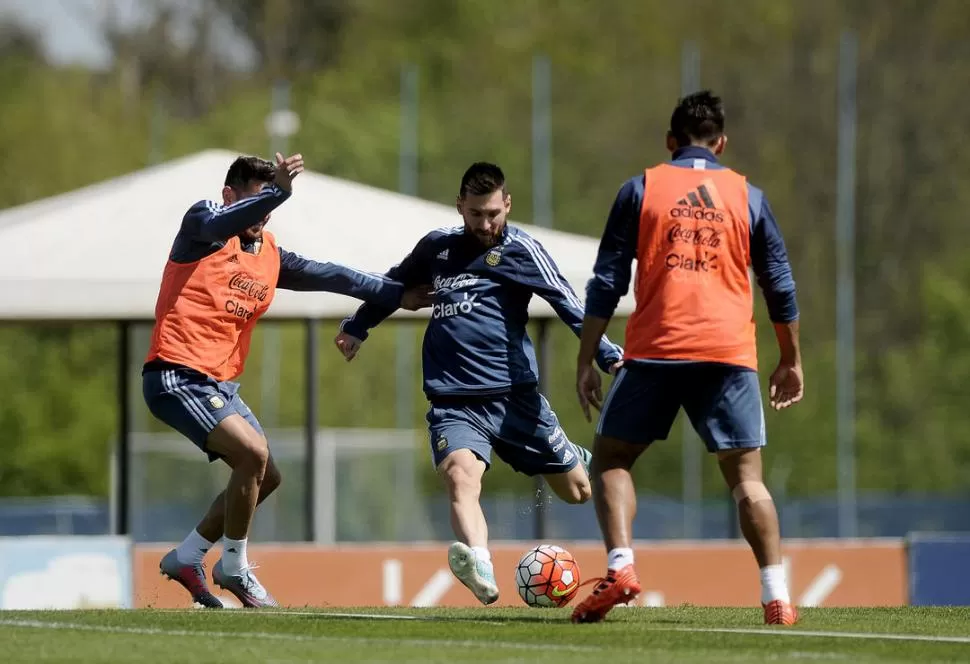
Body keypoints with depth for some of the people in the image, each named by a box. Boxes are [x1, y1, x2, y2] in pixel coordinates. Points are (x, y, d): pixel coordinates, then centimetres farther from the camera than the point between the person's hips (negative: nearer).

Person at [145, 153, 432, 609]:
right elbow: (222, 223, -30)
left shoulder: (269, 255, 15)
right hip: (178, 377, -9)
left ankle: (185, 558, 25)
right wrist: (278, 192, -44)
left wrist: (395, 294, 21)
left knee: (266, 477, 12)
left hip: (219, 383, 9)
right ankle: (233, 570, -6)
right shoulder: (202, 225, -6)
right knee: (253, 452, -22)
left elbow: (327, 276, 22)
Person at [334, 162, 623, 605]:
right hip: (453, 403, 2)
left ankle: (582, 463, 47)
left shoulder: (520, 249, -1)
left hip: (514, 397, -2)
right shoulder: (436, 248, 13)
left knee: (579, 490, 8)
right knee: (460, 472, -30)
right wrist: (356, 328, 38)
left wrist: (610, 357, -22)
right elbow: (393, 286, 32)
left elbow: (570, 306, -11)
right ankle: (480, 569, -53)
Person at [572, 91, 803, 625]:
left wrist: (585, 361, 7)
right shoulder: (746, 196, 11)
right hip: (729, 354, 1)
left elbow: (607, 282, 4)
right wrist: (791, 361, 23)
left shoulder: (641, 190, 6)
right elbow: (779, 285, 13)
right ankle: (776, 597, -7)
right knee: (746, 476, 4)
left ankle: (620, 566, -8)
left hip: (654, 352, -1)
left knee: (609, 458, 12)